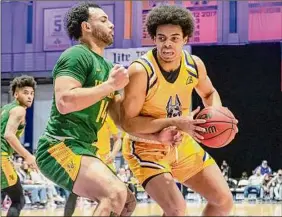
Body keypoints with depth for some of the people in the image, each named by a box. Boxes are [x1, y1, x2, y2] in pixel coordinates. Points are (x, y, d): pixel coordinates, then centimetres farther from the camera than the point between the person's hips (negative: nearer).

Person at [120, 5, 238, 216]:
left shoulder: (195, 65, -9)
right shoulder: (140, 72, -27)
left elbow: (209, 93, 13)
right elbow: (128, 122, -25)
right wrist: (176, 122, -33)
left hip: (183, 144, 7)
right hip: (147, 148, -6)